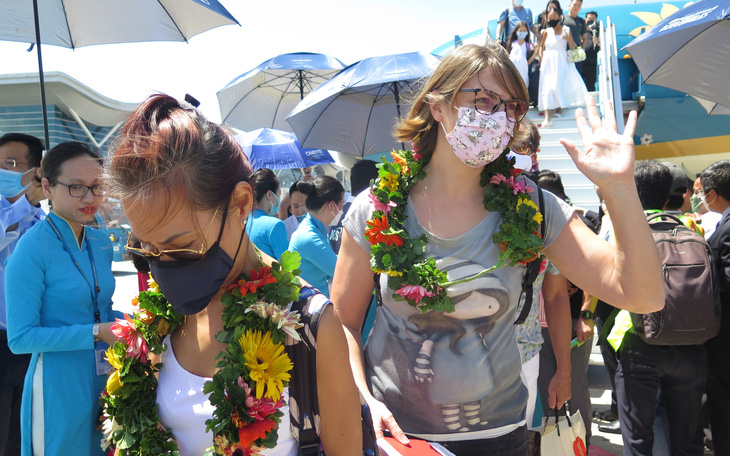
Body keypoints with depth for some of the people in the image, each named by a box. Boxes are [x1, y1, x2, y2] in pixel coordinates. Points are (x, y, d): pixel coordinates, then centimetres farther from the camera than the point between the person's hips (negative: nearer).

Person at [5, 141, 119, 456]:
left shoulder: (101, 244, 4)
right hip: (58, 386, -6)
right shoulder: (33, 248, -15)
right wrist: (97, 332, -22)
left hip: (104, 379, 6)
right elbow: (20, 338, -17)